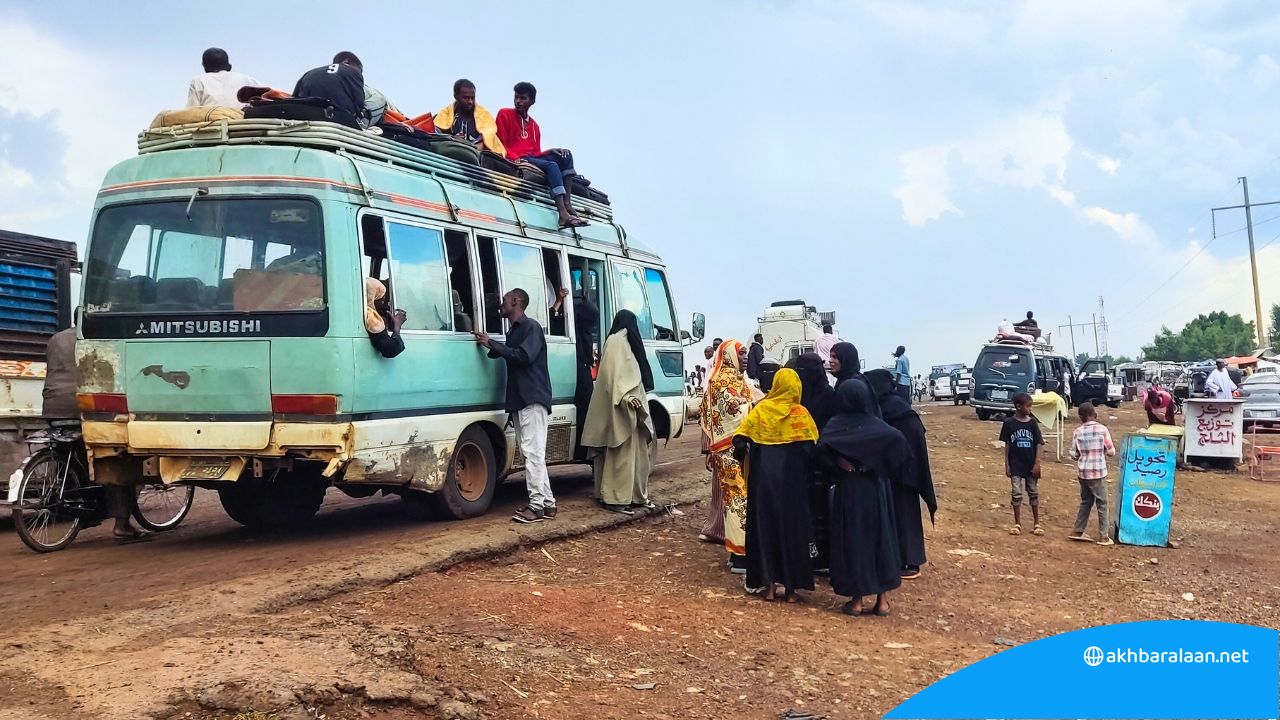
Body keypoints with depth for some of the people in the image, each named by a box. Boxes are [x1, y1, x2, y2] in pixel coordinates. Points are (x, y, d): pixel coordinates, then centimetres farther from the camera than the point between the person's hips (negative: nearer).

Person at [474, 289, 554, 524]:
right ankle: (547, 503, 12)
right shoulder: (514, 331, 21)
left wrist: (492, 343, -16)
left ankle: (537, 505, -10)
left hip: (532, 399, -9)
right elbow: (511, 356, 17)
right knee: (531, 453, 8)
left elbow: (525, 356, -20)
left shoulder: (531, 327, -7)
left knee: (533, 451, -11)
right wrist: (489, 345, 4)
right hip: (520, 400, 9)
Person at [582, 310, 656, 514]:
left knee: (636, 451, 11)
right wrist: (625, 396, -31)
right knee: (621, 452, -10)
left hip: (630, 408, 10)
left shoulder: (624, 343, 19)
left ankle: (637, 495, 15)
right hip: (621, 408, -10)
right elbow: (614, 373, -20)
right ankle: (615, 498, -9)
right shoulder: (616, 342, -9)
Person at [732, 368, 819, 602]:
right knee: (791, 526, 9)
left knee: (765, 525, 9)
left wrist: (744, 457, 12)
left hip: (763, 479, 1)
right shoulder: (801, 413, -5)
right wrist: (806, 474, 9)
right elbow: (811, 449, -8)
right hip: (792, 480, -1)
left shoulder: (760, 410, -3)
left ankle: (769, 585, 10)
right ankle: (791, 587, 11)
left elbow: (740, 443, -8)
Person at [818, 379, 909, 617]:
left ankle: (856, 600, 8)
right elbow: (898, 439, -18)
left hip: (848, 490, -1)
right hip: (875, 489, 2)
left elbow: (822, 446, -23)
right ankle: (882, 599, 14)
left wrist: (838, 462, -11)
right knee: (880, 536, 11)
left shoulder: (836, 424, -4)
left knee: (852, 539, 5)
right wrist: (885, 468, -6)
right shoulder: (876, 424, 0)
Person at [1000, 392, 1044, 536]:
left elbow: (1038, 444, -2)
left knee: (1034, 493, 9)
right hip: (1016, 465, -1)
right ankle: (1017, 524, 13)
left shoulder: (1032, 423, -3)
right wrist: (1007, 464, -1)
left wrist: (1037, 463, -9)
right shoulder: (1009, 423, -5)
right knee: (1017, 494, 3)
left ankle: (1037, 523, 18)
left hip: (1031, 465, 1)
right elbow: (1007, 445, 0)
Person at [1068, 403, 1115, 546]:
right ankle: (1103, 536, 8)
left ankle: (1077, 531, 21)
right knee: (1102, 504, 6)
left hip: (1083, 472, 3)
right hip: (1098, 472, -3)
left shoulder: (1078, 432, -3)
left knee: (1086, 501, 18)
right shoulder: (1102, 429, -9)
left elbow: (1074, 455, -1)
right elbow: (1111, 452, -6)